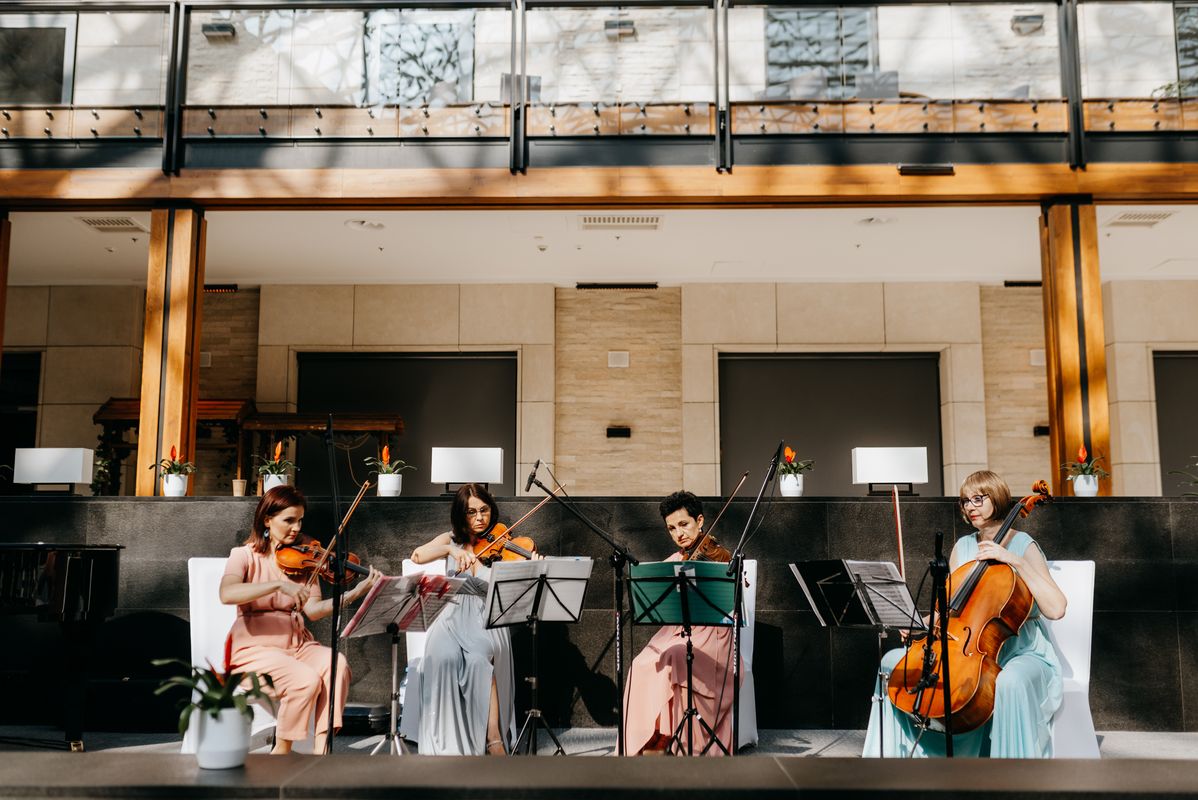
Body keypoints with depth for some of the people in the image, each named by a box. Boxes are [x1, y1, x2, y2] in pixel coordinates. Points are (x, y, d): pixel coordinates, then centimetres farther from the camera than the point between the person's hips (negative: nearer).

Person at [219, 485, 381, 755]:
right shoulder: (245, 555, -4)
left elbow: (313, 610, -5)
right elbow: (227, 594, -26)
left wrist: (352, 594, -22)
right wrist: (279, 584, -37)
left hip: (297, 644, 4)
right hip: (256, 646, -4)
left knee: (337, 663, -26)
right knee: (306, 679, -29)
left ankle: (321, 749, -20)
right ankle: (282, 751, -6)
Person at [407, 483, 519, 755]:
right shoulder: (451, 540, 12)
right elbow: (417, 556, -7)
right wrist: (451, 550, -23)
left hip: (486, 621, -1)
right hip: (452, 617, 1)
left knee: (478, 658, -34)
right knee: (444, 656, -33)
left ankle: (493, 740, -24)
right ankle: (447, 741, -21)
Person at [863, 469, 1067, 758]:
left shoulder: (1022, 545, -5)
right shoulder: (962, 547, 11)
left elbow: (1056, 609, -18)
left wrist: (1016, 561, -24)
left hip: (1021, 652, -6)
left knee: (1009, 682, -40)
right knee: (893, 660, -7)